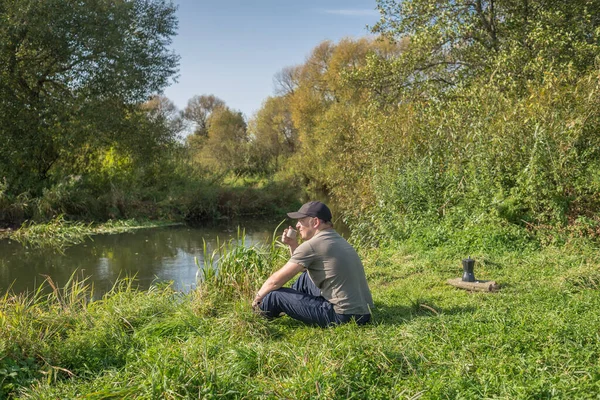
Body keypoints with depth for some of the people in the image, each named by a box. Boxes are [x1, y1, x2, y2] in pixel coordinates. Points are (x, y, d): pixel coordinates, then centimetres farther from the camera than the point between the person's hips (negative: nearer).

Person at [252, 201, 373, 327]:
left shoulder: (311, 246, -13)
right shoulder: (338, 240, 14)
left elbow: (276, 281, -7)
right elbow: (303, 267, 27)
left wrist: (257, 298, 9)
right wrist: (293, 245, 14)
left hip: (342, 316, -9)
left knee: (275, 295, 0)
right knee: (305, 277, 26)